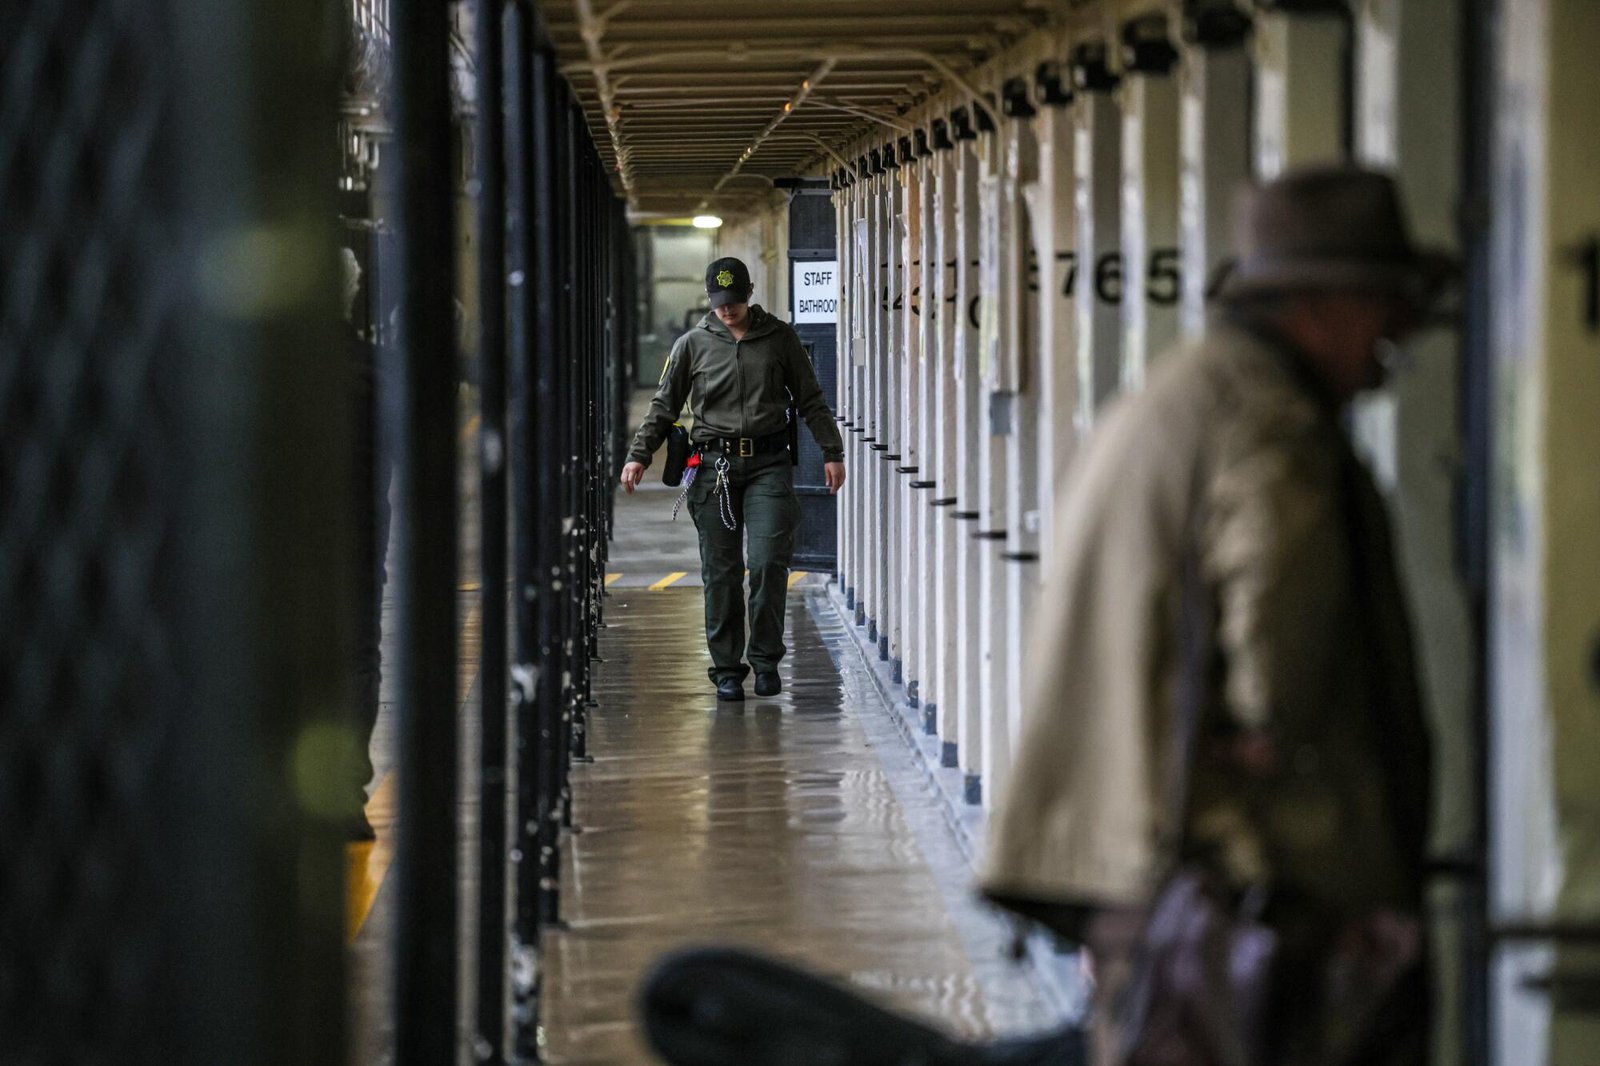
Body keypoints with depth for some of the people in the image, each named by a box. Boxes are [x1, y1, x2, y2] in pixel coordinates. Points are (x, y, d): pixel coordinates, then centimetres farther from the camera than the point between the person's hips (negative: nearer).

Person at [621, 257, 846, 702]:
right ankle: (727, 669, 8)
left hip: (768, 464, -1)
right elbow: (663, 406, 12)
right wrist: (638, 455, 1)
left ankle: (766, 660, 2)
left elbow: (810, 400, 13)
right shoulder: (693, 344, 8)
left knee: (768, 561, -12)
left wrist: (832, 452, 7)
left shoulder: (779, 338, 9)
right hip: (715, 465, 1)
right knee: (721, 572, 0)